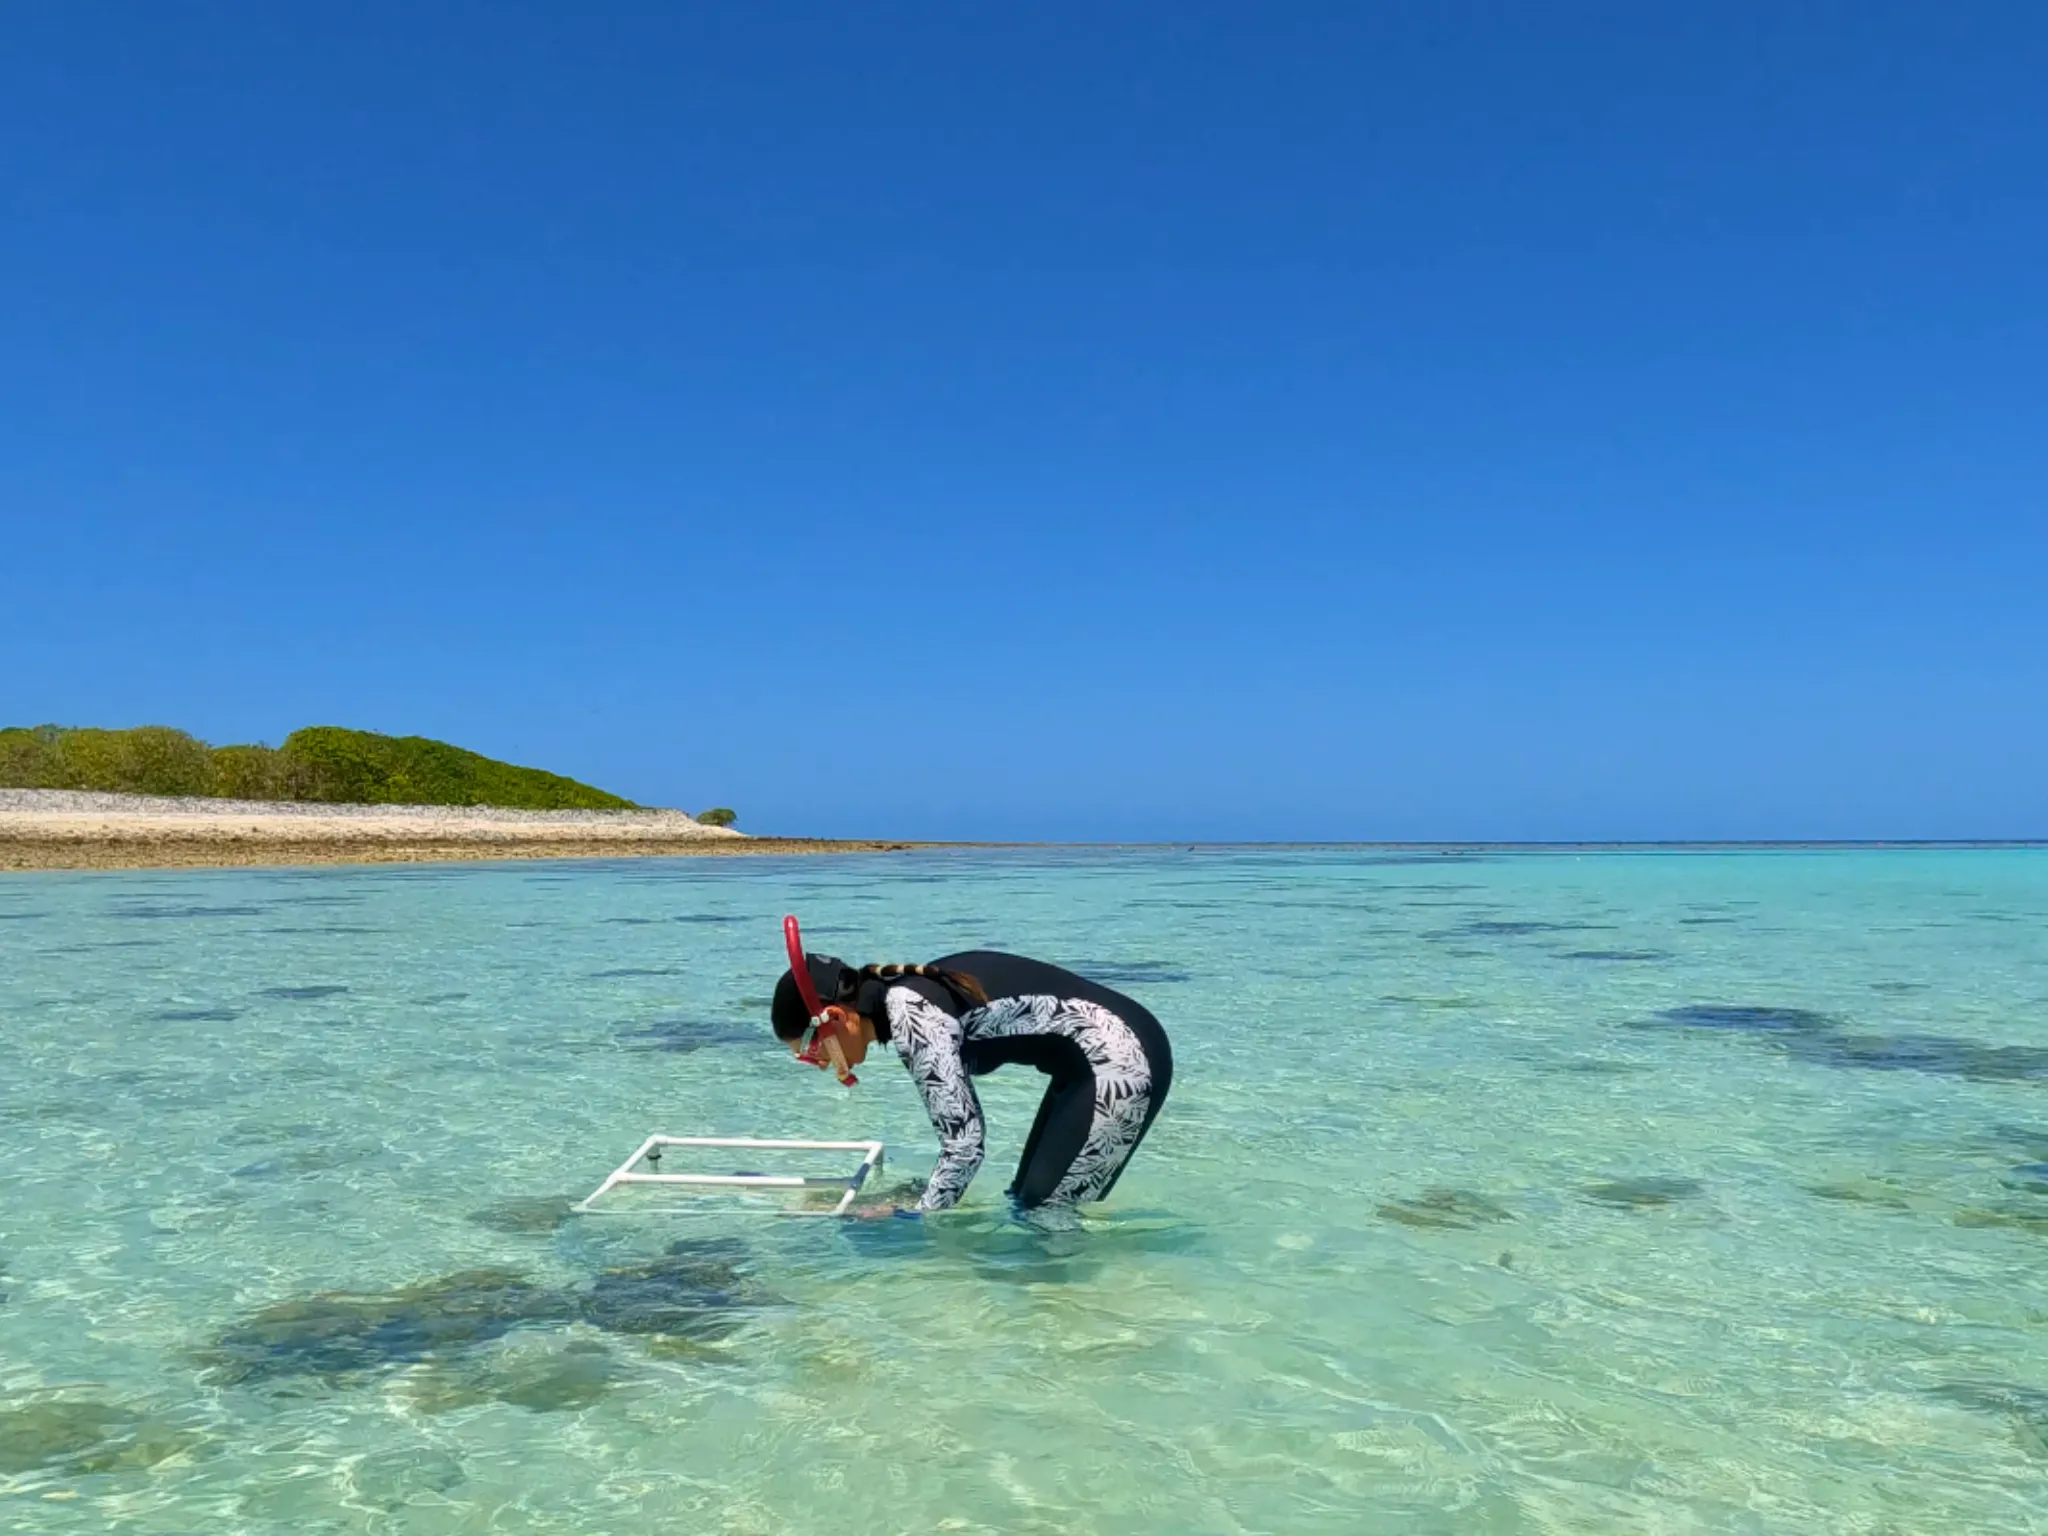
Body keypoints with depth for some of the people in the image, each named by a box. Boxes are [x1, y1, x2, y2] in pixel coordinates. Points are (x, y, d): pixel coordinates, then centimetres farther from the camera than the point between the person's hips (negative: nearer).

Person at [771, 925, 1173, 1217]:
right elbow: (964, 1128, 18)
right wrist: (918, 1204, 20)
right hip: (1091, 1063, 10)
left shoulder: (910, 1016, -19)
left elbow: (965, 1145, -19)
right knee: (1025, 1207, 15)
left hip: (1122, 1060, -10)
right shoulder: (905, 997, 9)